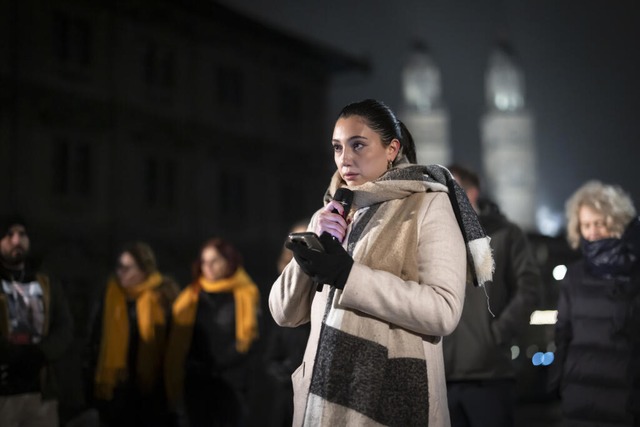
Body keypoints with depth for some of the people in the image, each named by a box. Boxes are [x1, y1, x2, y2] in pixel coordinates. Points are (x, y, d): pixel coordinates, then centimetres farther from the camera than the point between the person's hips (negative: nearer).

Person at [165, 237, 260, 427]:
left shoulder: (245, 294, 0)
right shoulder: (191, 295, 9)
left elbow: (250, 339, -3)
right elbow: (177, 344, 9)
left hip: (232, 382, -3)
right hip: (197, 382, 3)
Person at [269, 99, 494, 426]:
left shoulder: (428, 205, -4)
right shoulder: (329, 217, 13)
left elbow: (444, 311, -17)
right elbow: (284, 313, 8)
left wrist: (347, 275, -21)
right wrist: (312, 247, -7)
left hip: (391, 398, -5)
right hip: (322, 394, 5)